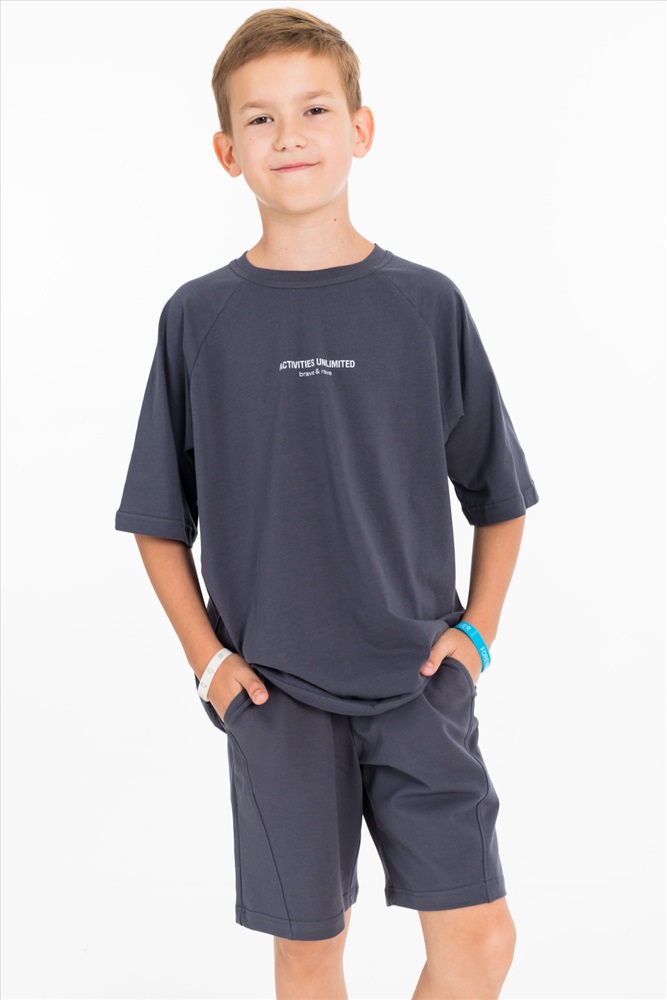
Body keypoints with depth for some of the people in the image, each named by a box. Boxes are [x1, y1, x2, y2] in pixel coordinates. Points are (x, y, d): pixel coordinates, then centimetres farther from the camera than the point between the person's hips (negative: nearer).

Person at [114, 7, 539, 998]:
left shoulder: (427, 303, 0)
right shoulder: (200, 319, -1)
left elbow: (499, 495, 8)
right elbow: (159, 519, 6)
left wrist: (476, 631, 0)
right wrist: (207, 657, -2)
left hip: (418, 680, 1)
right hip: (275, 692, 0)